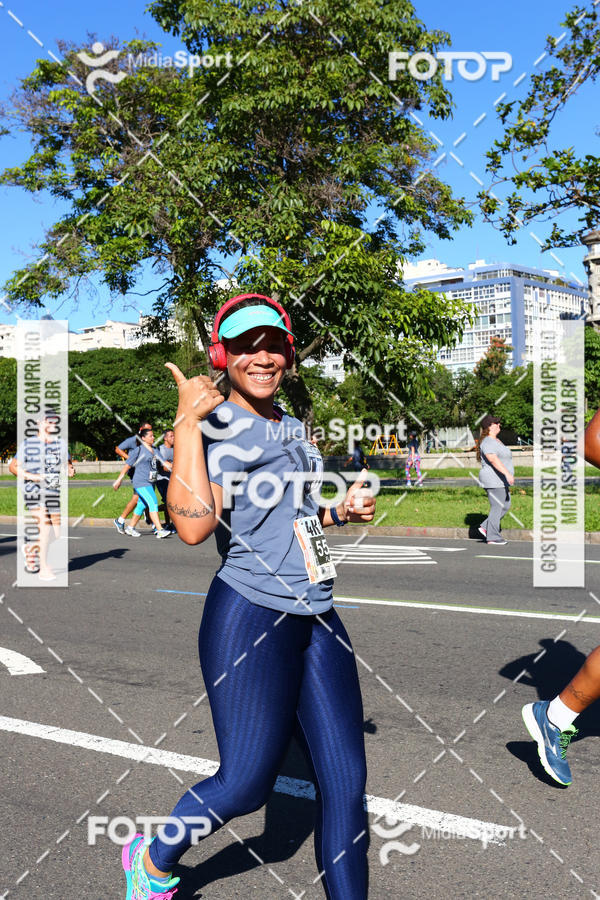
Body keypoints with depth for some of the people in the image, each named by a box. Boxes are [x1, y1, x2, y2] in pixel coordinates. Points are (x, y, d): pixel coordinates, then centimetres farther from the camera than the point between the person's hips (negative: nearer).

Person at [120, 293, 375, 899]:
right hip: (251, 617, -7)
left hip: (318, 617, 7)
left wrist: (341, 512, 13)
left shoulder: (292, 427, 16)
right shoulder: (214, 425, -8)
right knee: (246, 784, 2)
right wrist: (188, 424, -23)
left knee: (345, 780, 6)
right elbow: (194, 525, -25)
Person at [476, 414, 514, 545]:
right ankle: (492, 537, 1)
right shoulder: (488, 442, -17)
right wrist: (507, 473, -37)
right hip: (494, 481, -10)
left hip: (501, 481, 10)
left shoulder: (495, 441, 16)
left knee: (505, 506, 13)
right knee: (497, 508, -6)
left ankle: (485, 527, 16)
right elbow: (494, 460, -30)